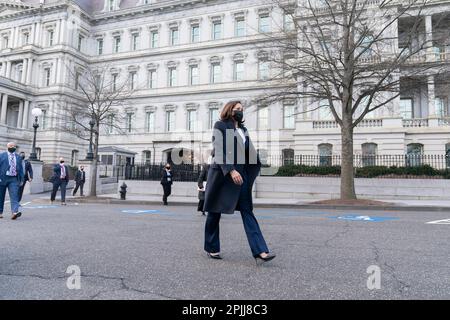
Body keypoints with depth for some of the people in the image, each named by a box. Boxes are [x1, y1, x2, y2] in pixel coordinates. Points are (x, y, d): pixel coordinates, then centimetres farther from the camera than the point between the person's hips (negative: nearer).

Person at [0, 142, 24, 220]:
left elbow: (21, 169, 14)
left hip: (14, 179, 1)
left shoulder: (18, 157, 12)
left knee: (14, 195, -12)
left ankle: (15, 212, -22)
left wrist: (21, 179, 9)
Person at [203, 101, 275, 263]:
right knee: (215, 212, 7)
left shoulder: (243, 130, 15)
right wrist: (231, 170, -25)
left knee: (247, 211, -2)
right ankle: (211, 248, 24)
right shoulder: (220, 126, -4)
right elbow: (219, 151, -15)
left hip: (240, 174, 5)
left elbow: (249, 152, 16)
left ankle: (259, 251, -5)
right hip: (221, 173, -5)